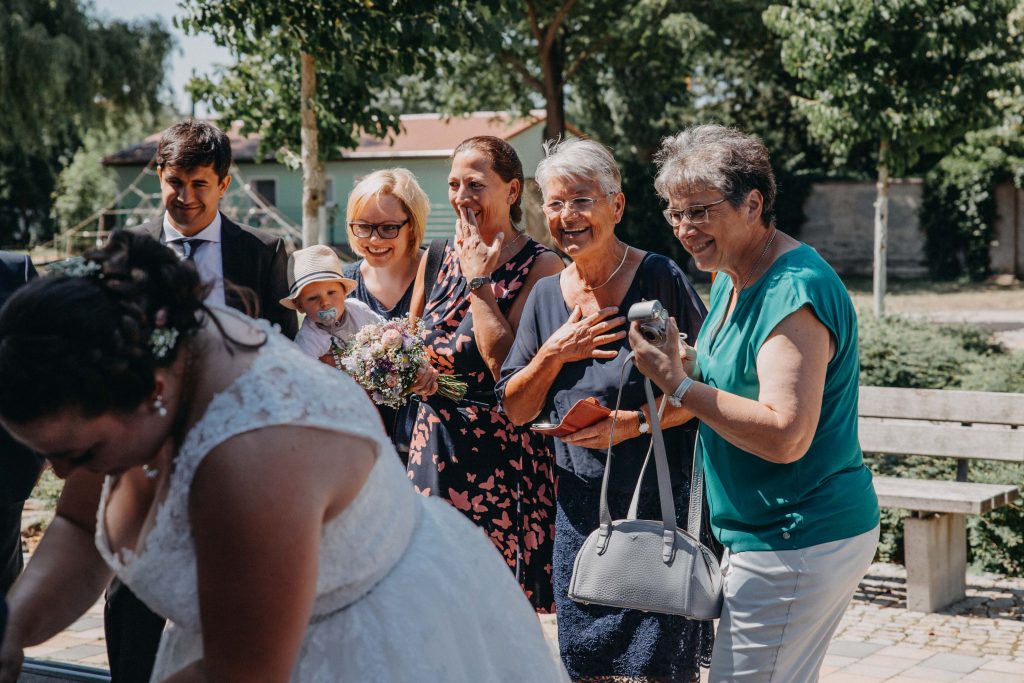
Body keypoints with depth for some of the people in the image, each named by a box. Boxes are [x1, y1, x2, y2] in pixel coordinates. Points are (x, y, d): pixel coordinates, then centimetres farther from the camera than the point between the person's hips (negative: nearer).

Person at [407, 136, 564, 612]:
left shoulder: (540, 267, -7)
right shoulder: (437, 260, 10)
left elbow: (506, 365, -17)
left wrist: (479, 281, -11)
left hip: (503, 453, -5)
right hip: (434, 447, 5)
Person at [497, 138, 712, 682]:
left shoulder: (660, 278, -8)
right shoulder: (546, 295, 8)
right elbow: (515, 410, 8)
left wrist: (634, 422, -19)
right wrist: (556, 353, -8)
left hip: (659, 500, -5)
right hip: (580, 508, 5)